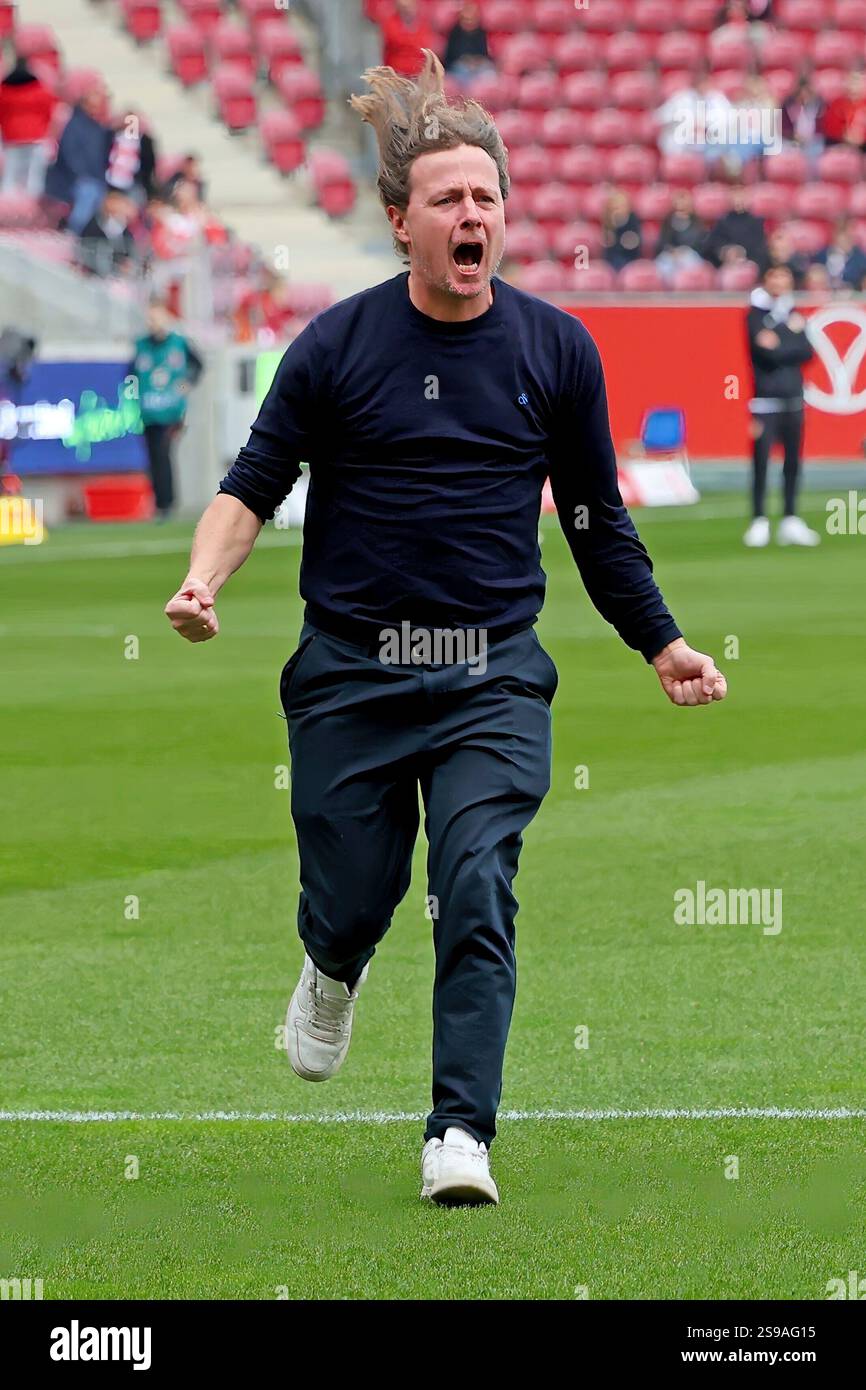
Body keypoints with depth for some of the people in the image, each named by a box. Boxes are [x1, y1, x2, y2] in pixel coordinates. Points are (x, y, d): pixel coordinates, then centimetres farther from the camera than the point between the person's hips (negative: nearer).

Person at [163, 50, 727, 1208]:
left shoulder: (557, 350, 3)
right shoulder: (335, 347, -3)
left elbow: (597, 520, 13)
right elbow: (255, 482, 0)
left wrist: (661, 644, 14)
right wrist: (204, 580, -18)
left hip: (493, 676, 0)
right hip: (350, 670, 0)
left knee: (477, 888, -15)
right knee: (350, 899, 6)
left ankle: (460, 1133, -13)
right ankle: (335, 967, 44)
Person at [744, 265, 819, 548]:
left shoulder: (794, 315, 14)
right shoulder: (756, 315, -2)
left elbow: (807, 352, 0)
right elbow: (768, 355, -14)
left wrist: (779, 346, -9)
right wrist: (793, 336, -9)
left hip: (793, 397, 5)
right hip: (766, 396, -5)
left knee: (793, 461, 6)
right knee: (761, 462, -7)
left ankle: (791, 521, 11)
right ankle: (759, 522, -4)